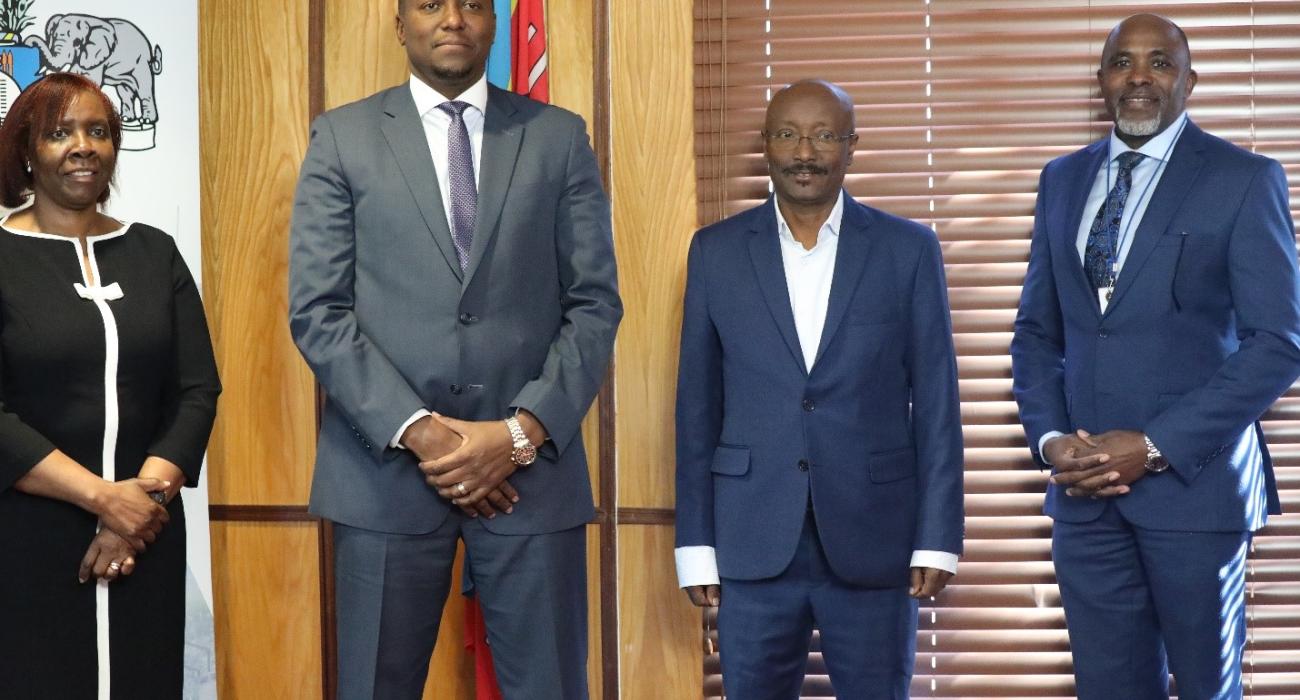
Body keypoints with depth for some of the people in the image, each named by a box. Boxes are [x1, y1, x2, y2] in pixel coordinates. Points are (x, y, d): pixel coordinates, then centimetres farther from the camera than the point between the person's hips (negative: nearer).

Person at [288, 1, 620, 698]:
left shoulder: (559, 137, 8)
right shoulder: (343, 137, 6)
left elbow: (594, 303, 3)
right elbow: (316, 312, -1)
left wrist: (522, 431, -9)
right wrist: (416, 429, -12)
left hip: (531, 467, 1)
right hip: (386, 466, 0)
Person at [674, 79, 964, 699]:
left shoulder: (908, 250, 2)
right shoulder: (716, 252, 4)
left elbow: (936, 405, 2)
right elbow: (698, 408, 5)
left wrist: (937, 538, -3)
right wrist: (696, 543, 2)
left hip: (873, 540, 0)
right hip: (753, 542, 1)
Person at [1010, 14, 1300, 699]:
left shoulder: (1245, 179, -3)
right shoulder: (1062, 179, 11)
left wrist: (1156, 447, -15)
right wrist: (1050, 437, -4)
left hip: (1191, 479, -3)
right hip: (1082, 484, 4)